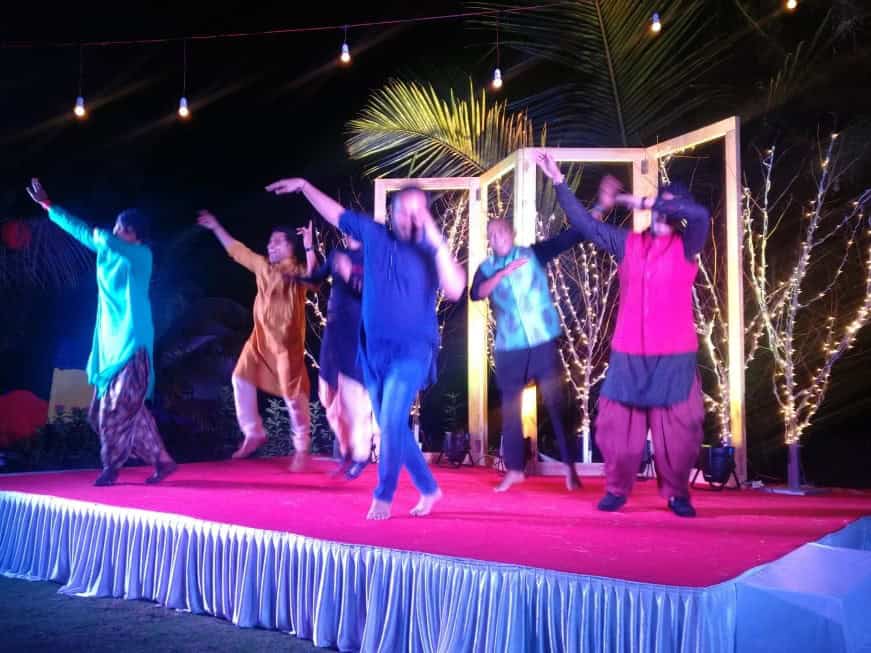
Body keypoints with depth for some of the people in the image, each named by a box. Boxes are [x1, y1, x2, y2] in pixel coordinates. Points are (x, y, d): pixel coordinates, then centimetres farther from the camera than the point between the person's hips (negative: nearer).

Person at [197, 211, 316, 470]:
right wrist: (216, 227, 25)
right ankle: (253, 433, 21)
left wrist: (309, 247, -42)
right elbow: (237, 250, 21)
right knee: (242, 378, 7)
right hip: (261, 337, 7)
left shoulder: (297, 271, -9)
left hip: (287, 341, -7)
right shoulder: (263, 266, 9)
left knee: (293, 393, -3)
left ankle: (302, 449, 10)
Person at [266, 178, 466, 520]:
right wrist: (304, 185, 18)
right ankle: (428, 488, 27)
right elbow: (336, 212, 16)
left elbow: (455, 290, -24)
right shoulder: (374, 235, 3)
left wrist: (437, 241, -28)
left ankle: (383, 496, 2)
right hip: (374, 350, 5)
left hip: (412, 352, -5)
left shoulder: (430, 252, -8)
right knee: (391, 426, 12)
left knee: (392, 423, -15)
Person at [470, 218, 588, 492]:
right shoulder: (487, 268, 6)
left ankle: (569, 466, 6)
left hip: (543, 342, -2)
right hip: (509, 348, 2)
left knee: (556, 402, -3)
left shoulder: (534, 253, 2)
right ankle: (514, 469, 22)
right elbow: (476, 293, -12)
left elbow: (572, 236, -4)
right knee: (510, 408, 9)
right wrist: (504, 272, -22)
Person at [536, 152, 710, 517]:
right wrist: (559, 182, 6)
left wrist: (641, 202, -13)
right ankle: (616, 490, 20)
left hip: (674, 357, -2)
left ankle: (678, 494, 19)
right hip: (628, 355, 2)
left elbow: (700, 214, -17)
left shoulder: (686, 246, 2)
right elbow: (584, 223, 10)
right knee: (617, 426, 4)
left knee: (678, 430, 1)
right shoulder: (628, 244, 10)